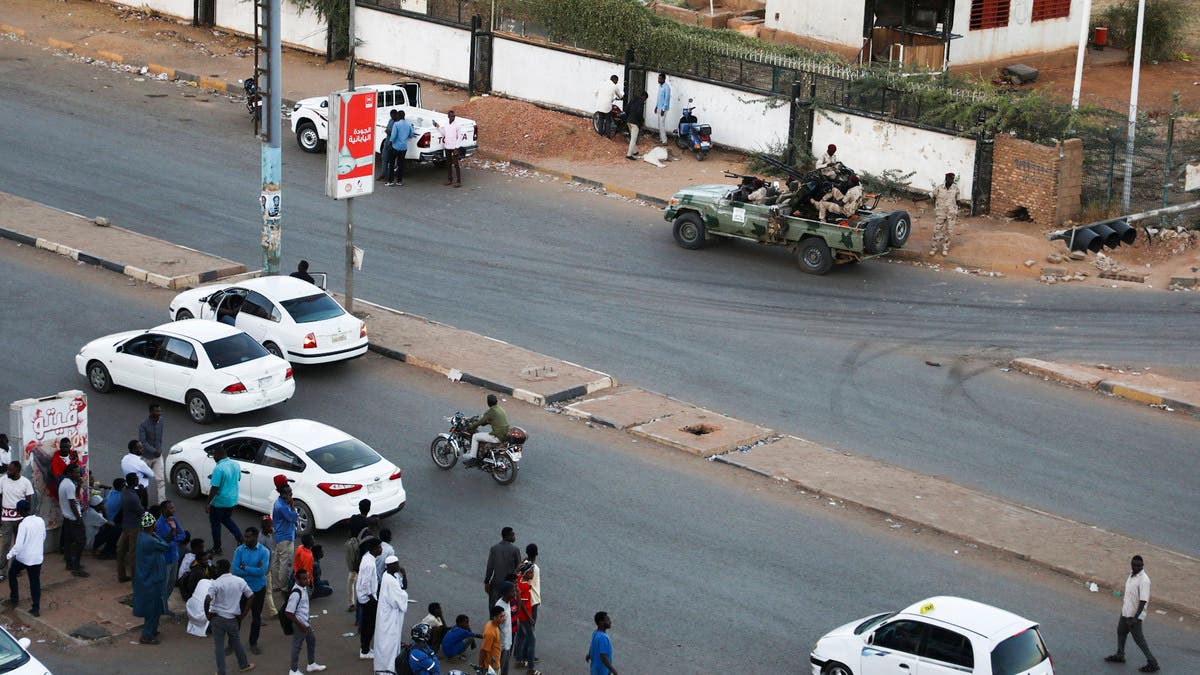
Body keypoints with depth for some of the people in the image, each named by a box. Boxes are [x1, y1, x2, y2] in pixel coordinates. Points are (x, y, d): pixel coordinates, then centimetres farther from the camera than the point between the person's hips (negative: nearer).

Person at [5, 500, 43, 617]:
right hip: (37, 558, 4)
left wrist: (8, 556, -11)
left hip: (23, 557, -4)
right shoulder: (40, 521, -3)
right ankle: (36, 608, 9)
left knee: (12, 574, 23)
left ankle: (14, 598, 29)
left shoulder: (23, 524, -21)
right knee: (35, 582, 10)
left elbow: (18, 545, -23)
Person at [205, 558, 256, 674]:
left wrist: (207, 615, -10)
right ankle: (244, 665, 39)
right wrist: (244, 614, 10)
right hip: (233, 619, 3)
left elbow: (207, 600, -25)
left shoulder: (216, 583, -15)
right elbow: (251, 596, 4)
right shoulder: (240, 581, -2)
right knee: (237, 643, 24)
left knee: (219, 646, 9)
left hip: (218, 618, -3)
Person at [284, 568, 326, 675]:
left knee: (312, 640, 23)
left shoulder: (304, 588, -2)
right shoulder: (296, 593, -29)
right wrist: (300, 625, -21)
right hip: (299, 624, -9)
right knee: (297, 646, 7)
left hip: (306, 622, 9)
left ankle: (312, 664, 42)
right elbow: (288, 613, -28)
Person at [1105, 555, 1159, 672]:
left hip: (1134, 615, -9)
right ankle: (1119, 656, 44)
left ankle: (1152, 663, 4)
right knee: (1121, 632, 24)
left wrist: (1135, 617, -30)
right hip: (1126, 612, 9)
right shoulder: (1132, 575, 2)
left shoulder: (1144, 580, -25)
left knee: (1138, 639, -3)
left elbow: (1143, 600, -28)